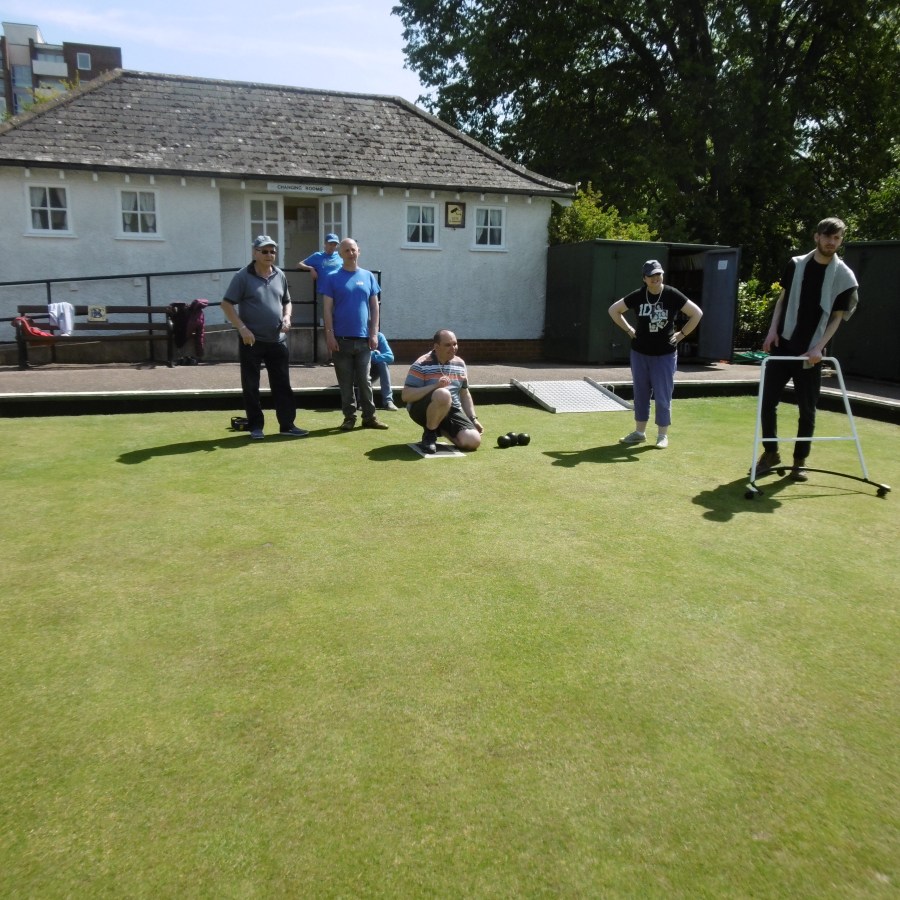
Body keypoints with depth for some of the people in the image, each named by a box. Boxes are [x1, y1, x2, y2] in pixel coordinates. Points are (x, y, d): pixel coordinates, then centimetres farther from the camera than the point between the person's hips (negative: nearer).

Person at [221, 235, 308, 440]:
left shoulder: (280, 276, 9)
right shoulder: (243, 276, -6)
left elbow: (286, 301, 21)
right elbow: (227, 304, -7)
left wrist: (287, 317, -1)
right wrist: (242, 328, -17)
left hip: (277, 340, 4)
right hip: (251, 341, -4)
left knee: (282, 384, 5)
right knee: (251, 386, 3)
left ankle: (287, 424, 12)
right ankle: (255, 426, 13)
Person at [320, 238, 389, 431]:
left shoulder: (368, 277, 8)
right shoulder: (332, 278, 1)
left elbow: (374, 307, 9)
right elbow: (327, 309, -2)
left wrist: (374, 333, 1)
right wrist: (330, 335, -10)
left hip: (363, 339, 2)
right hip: (341, 339, -1)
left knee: (365, 380, 6)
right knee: (345, 382, 5)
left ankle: (369, 417, 13)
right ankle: (349, 417, 14)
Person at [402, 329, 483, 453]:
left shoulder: (460, 364, 8)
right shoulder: (421, 365, -12)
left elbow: (465, 394, 19)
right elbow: (406, 396, -19)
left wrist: (473, 419, 9)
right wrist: (435, 386, -29)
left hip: (452, 410, 6)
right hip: (421, 410, -6)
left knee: (473, 441, -17)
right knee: (443, 394, -39)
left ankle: (440, 429, 13)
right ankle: (429, 434, -14)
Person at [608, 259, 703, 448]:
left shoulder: (673, 295, -9)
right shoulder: (637, 296, -3)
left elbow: (697, 313, -4)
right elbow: (614, 310, 9)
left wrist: (681, 334, -6)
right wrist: (629, 329, 4)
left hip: (665, 354, -3)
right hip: (639, 353, 3)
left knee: (663, 396, 0)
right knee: (640, 394, 11)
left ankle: (662, 435, 12)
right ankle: (639, 432, 23)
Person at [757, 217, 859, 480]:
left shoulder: (844, 276, -4)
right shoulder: (796, 264, 4)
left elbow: (837, 318, -3)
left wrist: (818, 347, -15)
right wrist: (773, 329, 0)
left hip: (811, 352, -2)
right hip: (783, 345, 2)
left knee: (807, 410, 3)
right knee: (767, 402, 2)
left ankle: (799, 461, 15)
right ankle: (771, 452, 19)